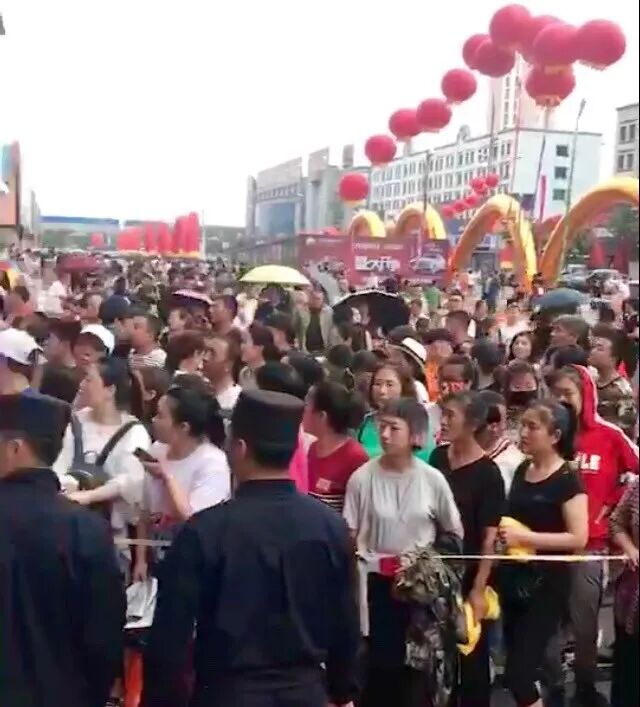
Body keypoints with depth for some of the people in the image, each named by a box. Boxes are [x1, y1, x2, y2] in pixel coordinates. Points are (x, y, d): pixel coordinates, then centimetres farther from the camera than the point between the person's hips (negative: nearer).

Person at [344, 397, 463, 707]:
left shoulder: (432, 479, -6)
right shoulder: (362, 477, -10)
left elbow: (455, 533, 5)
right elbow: (348, 535, -2)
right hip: (376, 583, -1)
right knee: (376, 662, 6)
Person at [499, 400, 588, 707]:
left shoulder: (567, 480, -13)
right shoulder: (521, 470, 8)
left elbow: (578, 538, -19)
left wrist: (524, 537, -23)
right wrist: (502, 533, 3)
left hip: (547, 583, -7)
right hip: (513, 577, 7)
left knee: (518, 673, -7)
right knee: (520, 668, 14)